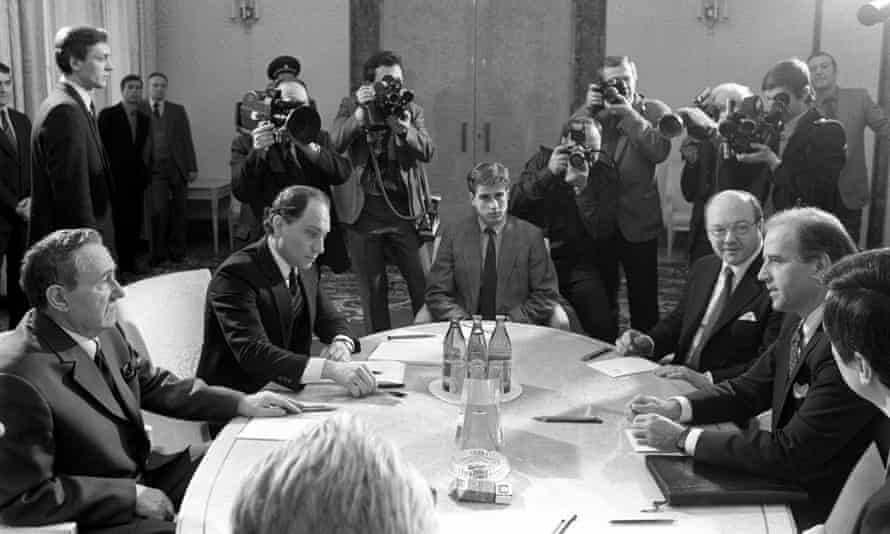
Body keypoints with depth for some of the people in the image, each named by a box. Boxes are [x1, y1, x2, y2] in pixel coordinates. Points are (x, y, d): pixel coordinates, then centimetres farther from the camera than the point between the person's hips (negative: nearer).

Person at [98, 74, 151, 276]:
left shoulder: (144, 118, 12)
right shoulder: (108, 115, -5)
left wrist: (144, 171, 7)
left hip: (136, 179, 5)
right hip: (116, 178, -5)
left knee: (135, 220, 6)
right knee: (123, 220, -4)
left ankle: (131, 259, 17)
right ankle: (123, 262, 6)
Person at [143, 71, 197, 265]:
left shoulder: (178, 110, 11)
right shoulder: (140, 110, 4)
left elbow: (187, 140, 9)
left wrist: (192, 167, 4)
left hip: (178, 168, 2)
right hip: (156, 168, -2)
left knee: (178, 212, 4)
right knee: (159, 210, -10)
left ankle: (177, 253, 15)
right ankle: (158, 254, 2)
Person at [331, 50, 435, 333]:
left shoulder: (412, 110, 9)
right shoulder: (350, 106, 5)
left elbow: (428, 151, -5)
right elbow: (335, 145, -11)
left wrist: (404, 129, -23)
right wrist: (360, 113, -23)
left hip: (405, 207, 1)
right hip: (364, 209, -1)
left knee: (424, 282, -2)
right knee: (372, 289, 7)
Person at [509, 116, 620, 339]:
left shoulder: (605, 174, -3)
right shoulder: (542, 160, 2)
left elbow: (603, 232, -14)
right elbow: (512, 205, -11)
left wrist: (582, 188, -24)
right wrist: (548, 173, -21)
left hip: (580, 264, -1)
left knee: (603, 328, -15)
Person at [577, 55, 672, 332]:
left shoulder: (655, 110, 1)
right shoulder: (597, 111, 9)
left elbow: (660, 151, -17)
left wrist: (629, 113, -19)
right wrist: (588, 109, -13)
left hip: (637, 220, -3)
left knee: (643, 298, 4)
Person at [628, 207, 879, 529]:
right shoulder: (799, 322, 1)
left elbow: (790, 453, -26)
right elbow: (750, 389, 11)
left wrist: (682, 438, -22)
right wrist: (676, 408, -6)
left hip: (815, 512, -7)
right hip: (784, 486, 7)